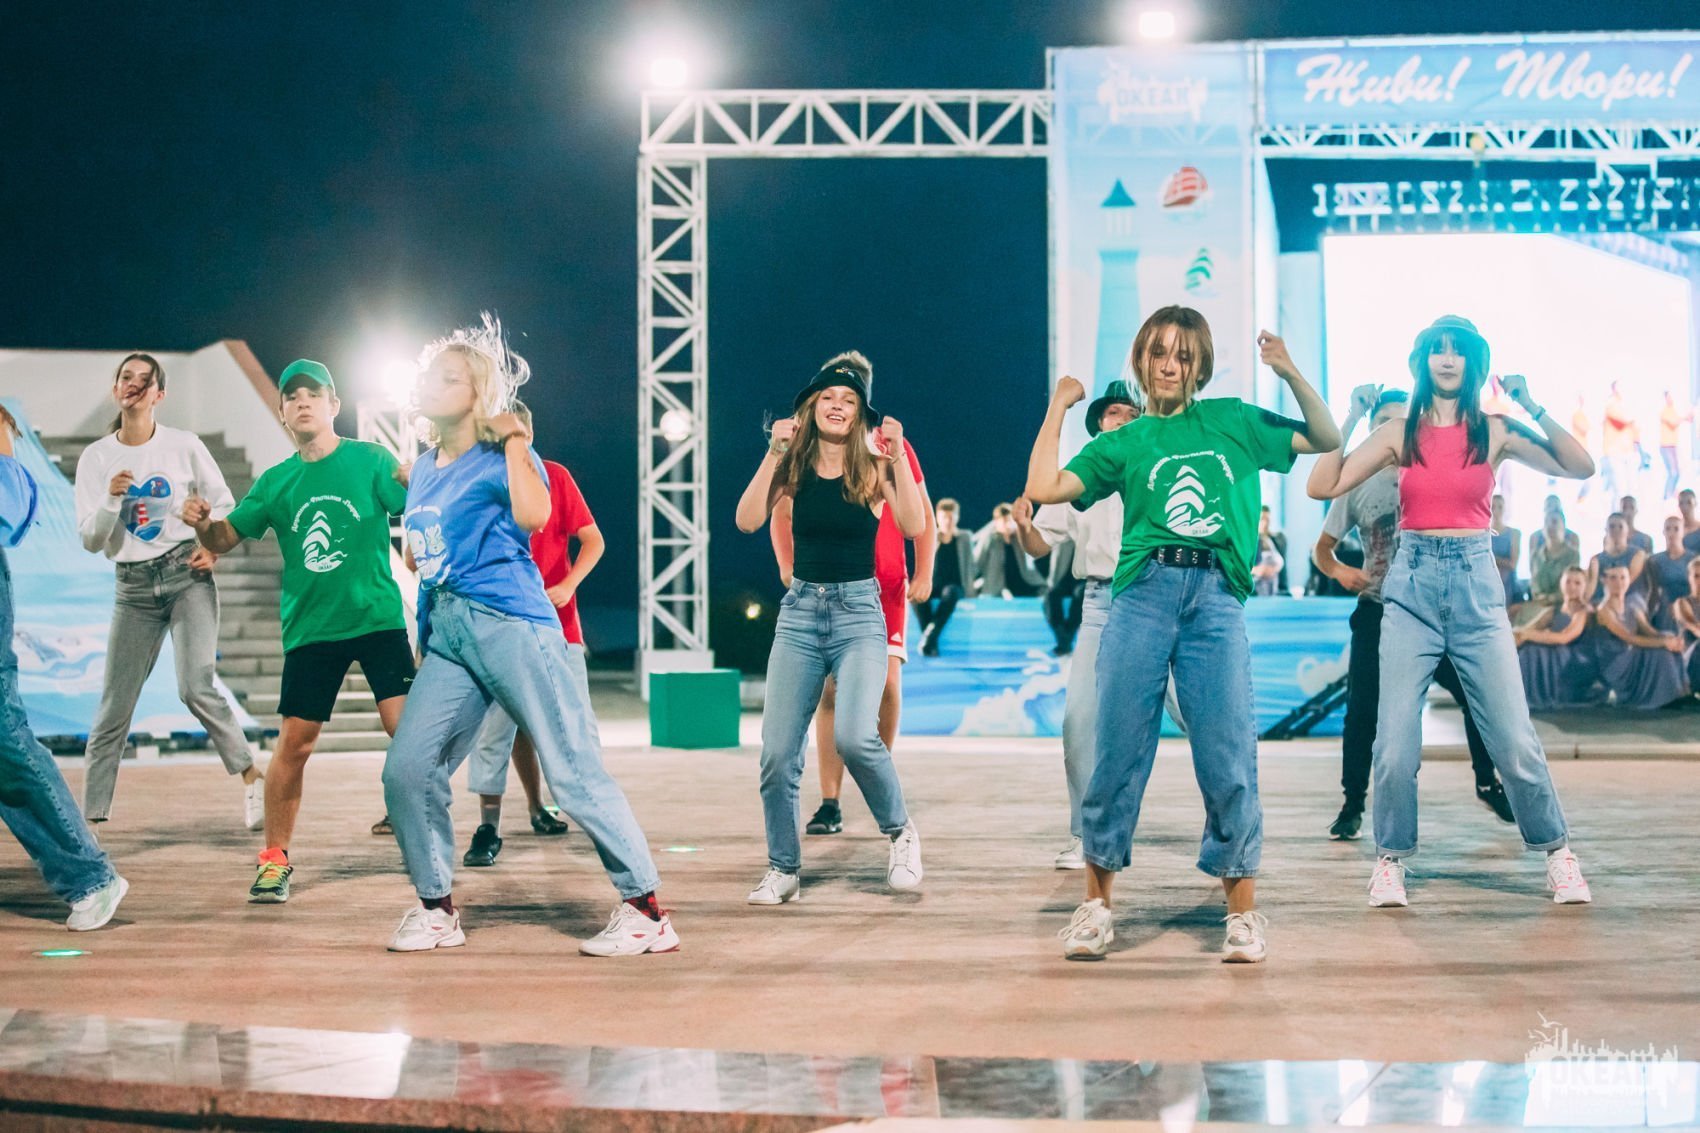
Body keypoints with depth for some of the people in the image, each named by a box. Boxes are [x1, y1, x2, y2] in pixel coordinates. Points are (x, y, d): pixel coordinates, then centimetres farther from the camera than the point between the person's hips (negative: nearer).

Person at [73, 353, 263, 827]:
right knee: (114, 708, 0)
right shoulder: (96, 458, 4)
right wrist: (112, 499, -16)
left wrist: (214, 546, -9)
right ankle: (91, 816, 7)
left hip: (187, 574, -2)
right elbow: (91, 540, 2)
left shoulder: (184, 446, 0)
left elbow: (225, 505, 9)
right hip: (134, 587, 2)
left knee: (197, 687, -19)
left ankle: (251, 776, -1)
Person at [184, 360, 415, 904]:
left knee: (407, 727, -12)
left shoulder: (370, 459, 0)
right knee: (294, 742, -1)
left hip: (378, 619, -2)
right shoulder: (276, 482, 8)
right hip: (309, 629, 2)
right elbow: (225, 540, 12)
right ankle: (274, 859, 12)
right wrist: (203, 524, -11)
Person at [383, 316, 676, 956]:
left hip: (510, 622, -7)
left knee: (574, 771, -7)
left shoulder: (500, 456, -2)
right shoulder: (423, 470, 18)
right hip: (443, 633, 7)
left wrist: (514, 442, -12)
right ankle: (437, 908, 13)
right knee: (407, 770, -2)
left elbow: (533, 517, -23)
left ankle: (646, 911, -4)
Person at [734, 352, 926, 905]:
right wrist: (774, 454, -13)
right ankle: (783, 869, 15)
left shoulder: (874, 466, -1)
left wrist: (897, 454, -18)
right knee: (777, 752, -2)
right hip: (799, 611, 3)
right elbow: (748, 520, -9)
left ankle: (900, 831, 1)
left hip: (858, 612, -3)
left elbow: (915, 526, -16)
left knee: (854, 736, -25)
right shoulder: (795, 465, 4)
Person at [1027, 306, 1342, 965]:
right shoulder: (1124, 443, 15)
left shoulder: (1232, 422, 17)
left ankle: (1243, 911, 5)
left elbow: (1326, 440, 17)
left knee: (1228, 757, -4)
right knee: (1119, 750, -2)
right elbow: (1044, 489, 4)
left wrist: (1290, 374, 4)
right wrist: (1059, 408, 10)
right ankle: (1096, 905, 8)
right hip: (1143, 593, 0)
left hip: (1216, 599, 0)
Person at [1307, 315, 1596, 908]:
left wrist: (1533, 407, -9)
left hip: (1476, 585, 0)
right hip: (1412, 586, 0)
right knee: (1396, 740, -4)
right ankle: (1390, 859, 12)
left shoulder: (1495, 431, 4)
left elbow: (1580, 467, -3)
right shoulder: (1399, 433, 5)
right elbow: (1322, 486, -3)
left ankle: (1556, 851, 15)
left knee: (1514, 737, -2)